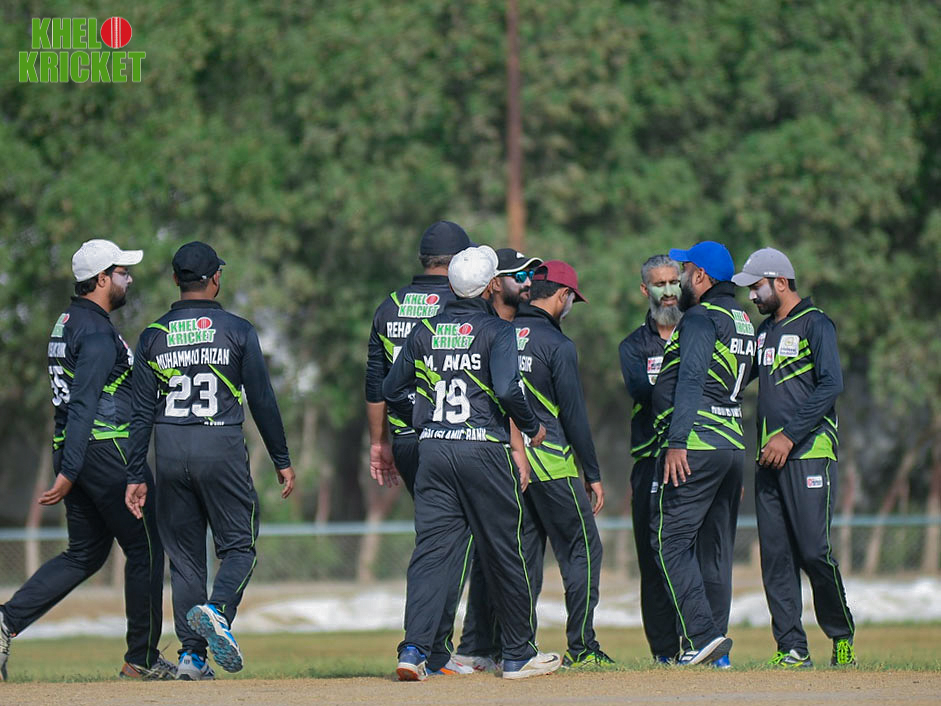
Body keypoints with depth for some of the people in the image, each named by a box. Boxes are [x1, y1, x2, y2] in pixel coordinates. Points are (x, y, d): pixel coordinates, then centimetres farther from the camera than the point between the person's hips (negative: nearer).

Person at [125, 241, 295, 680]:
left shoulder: (153, 336, 5)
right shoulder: (237, 331, -1)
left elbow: (142, 412, 4)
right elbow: (262, 400, -1)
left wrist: (135, 476, 6)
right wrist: (282, 460, 6)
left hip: (170, 454, 3)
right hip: (222, 448, -3)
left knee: (184, 556, 10)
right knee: (238, 546, 5)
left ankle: (192, 655, 6)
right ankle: (216, 611, -24)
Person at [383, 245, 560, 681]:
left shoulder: (425, 331, 10)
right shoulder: (495, 330, -6)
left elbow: (392, 390, 14)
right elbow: (507, 389, -19)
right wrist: (532, 427, -3)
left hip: (433, 449, 4)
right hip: (483, 449, -4)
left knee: (430, 551, 0)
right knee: (503, 553, 7)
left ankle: (414, 649, -15)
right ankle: (518, 655, 14)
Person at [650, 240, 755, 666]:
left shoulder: (701, 319, -8)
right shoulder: (743, 322, 19)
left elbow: (690, 382, -18)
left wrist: (677, 442, -23)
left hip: (697, 444, -9)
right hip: (735, 443, 9)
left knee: (670, 539, -8)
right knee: (714, 548, 12)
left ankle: (701, 634, -18)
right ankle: (716, 642, 11)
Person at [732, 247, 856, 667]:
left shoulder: (815, 325, -3)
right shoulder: (765, 330, 21)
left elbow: (830, 386, -13)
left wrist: (790, 436, -17)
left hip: (808, 454, -7)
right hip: (769, 459, 7)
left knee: (813, 550, -11)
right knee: (775, 556, 1)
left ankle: (842, 636, 5)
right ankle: (792, 648, 1)